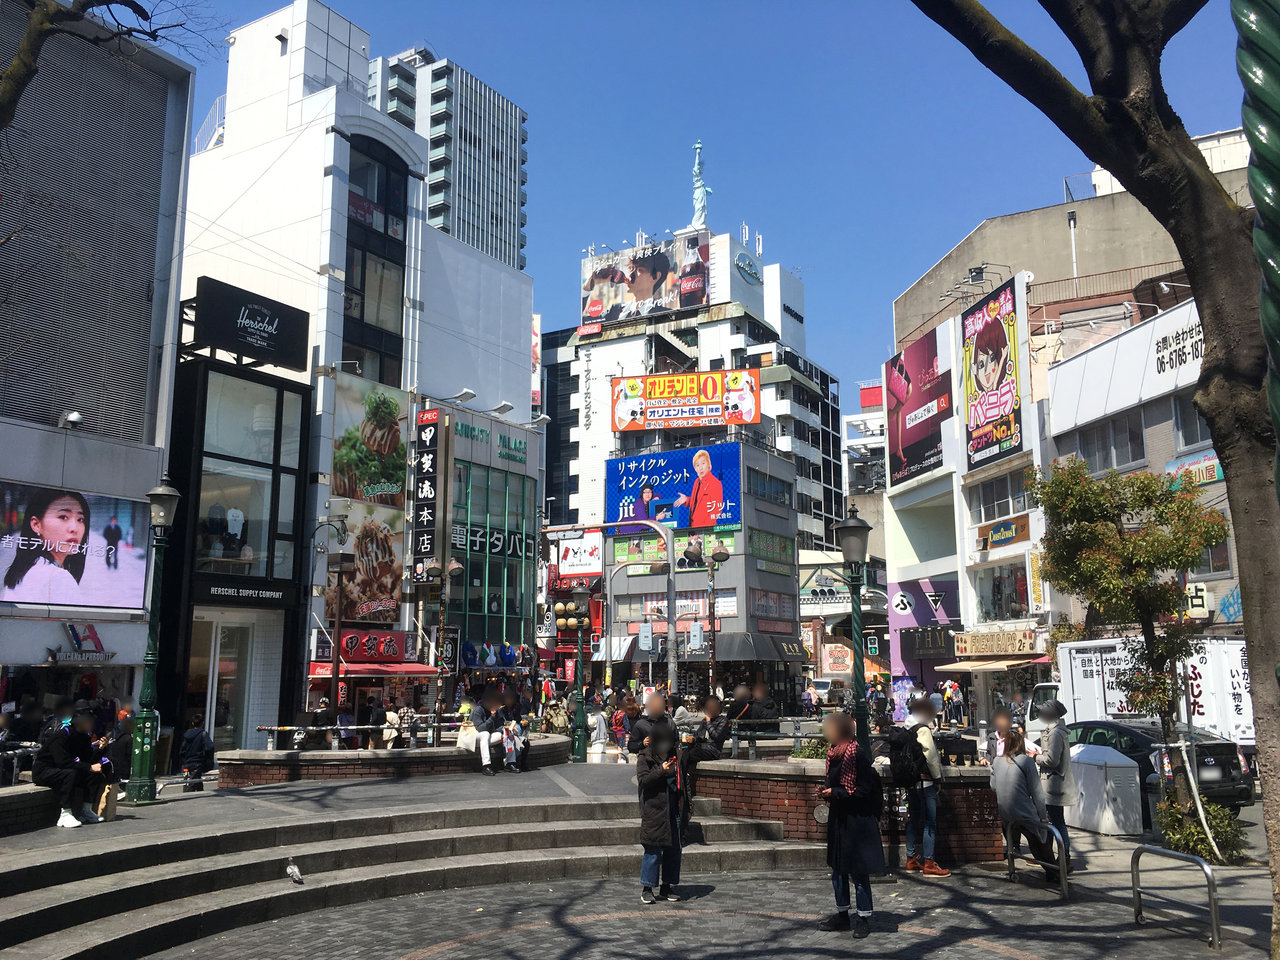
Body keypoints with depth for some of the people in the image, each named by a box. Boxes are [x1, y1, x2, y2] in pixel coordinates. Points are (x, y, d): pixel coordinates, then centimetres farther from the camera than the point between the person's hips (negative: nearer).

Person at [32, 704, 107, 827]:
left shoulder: (84, 737, 3)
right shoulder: (62, 734, -23)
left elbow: (88, 760, 1)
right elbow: (63, 762, -31)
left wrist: (100, 749, -17)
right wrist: (89, 768, -29)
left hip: (62, 770, 8)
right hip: (43, 771, -8)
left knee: (96, 776, -8)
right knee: (70, 774, -36)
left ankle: (86, 811, -5)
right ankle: (65, 815, -32)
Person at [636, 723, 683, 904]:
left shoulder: (674, 755, 15)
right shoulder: (645, 757, -2)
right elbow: (642, 779, -13)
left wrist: (682, 802, 15)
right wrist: (661, 771, -22)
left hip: (672, 809, 6)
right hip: (653, 809, -6)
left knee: (673, 848, 7)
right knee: (653, 850, -4)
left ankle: (667, 887, 19)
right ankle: (647, 889, 6)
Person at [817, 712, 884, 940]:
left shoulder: (857, 755, -18)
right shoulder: (833, 753, 7)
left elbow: (863, 790, -19)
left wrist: (834, 792, -18)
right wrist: (825, 791, 1)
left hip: (857, 820, -8)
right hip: (838, 818, 9)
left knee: (858, 871, 1)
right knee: (837, 870, 15)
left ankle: (864, 918, 13)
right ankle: (842, 914, 27)